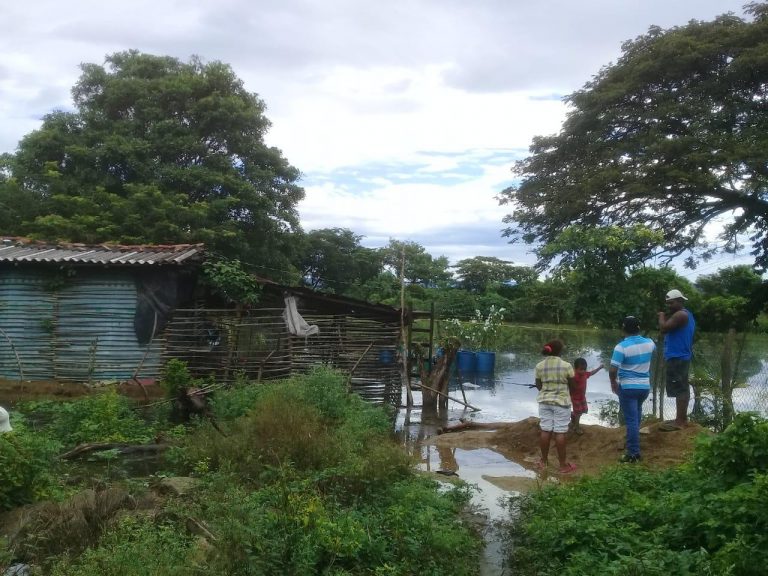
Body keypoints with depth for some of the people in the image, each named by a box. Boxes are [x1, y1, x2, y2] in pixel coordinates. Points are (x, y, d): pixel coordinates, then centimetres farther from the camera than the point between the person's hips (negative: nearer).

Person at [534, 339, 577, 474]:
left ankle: (543, 462, 17)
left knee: (545, 431, 9)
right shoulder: (566, 366, -12)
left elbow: (538, 385, 6)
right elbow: (572, 385, -3)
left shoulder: (539, 366, -2)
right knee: (560, 432, 0)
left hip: (544, 401, 4)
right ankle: (563, 465, 7)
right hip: (561, 401, -3)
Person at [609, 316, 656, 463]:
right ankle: (633, 440, 43)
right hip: (645, 386, 6)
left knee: (631, 420, -2)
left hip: (628, 388, -6)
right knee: (636, 415, 28)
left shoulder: (621, 347, -19)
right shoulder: (649, 343, -1)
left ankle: (633, 453, 0)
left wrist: (613, 383, -1)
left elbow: (613, 370, -20)